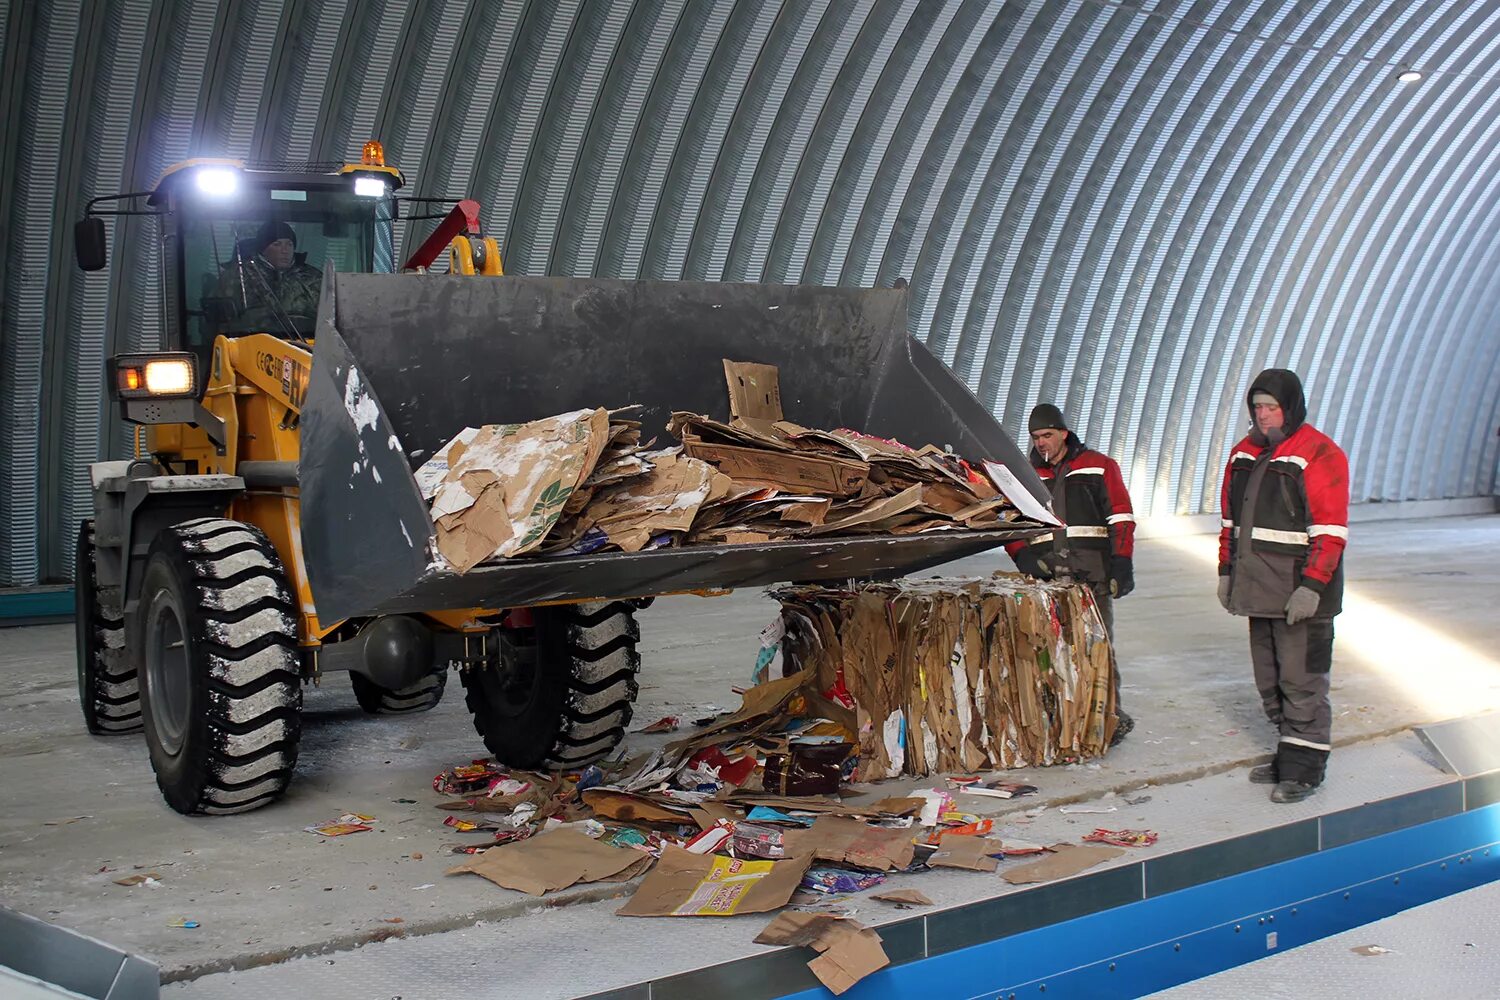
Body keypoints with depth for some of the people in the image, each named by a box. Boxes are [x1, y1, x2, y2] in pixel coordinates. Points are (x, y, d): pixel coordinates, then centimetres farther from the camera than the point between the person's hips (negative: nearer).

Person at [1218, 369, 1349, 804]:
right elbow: (1230, 518, 22)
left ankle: (1304, 767, 3)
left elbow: (1330, 529, -14)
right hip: (1258, 589, 8)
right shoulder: (1244, 453, 14)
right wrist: (1226, 570, 17)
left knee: (1301, 680, -4)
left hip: (1300, 592, -8)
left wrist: (1312, 586, -20)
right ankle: (1288, 755, 24)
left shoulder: (1319, 454, -10)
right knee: (1270, 681, 13)